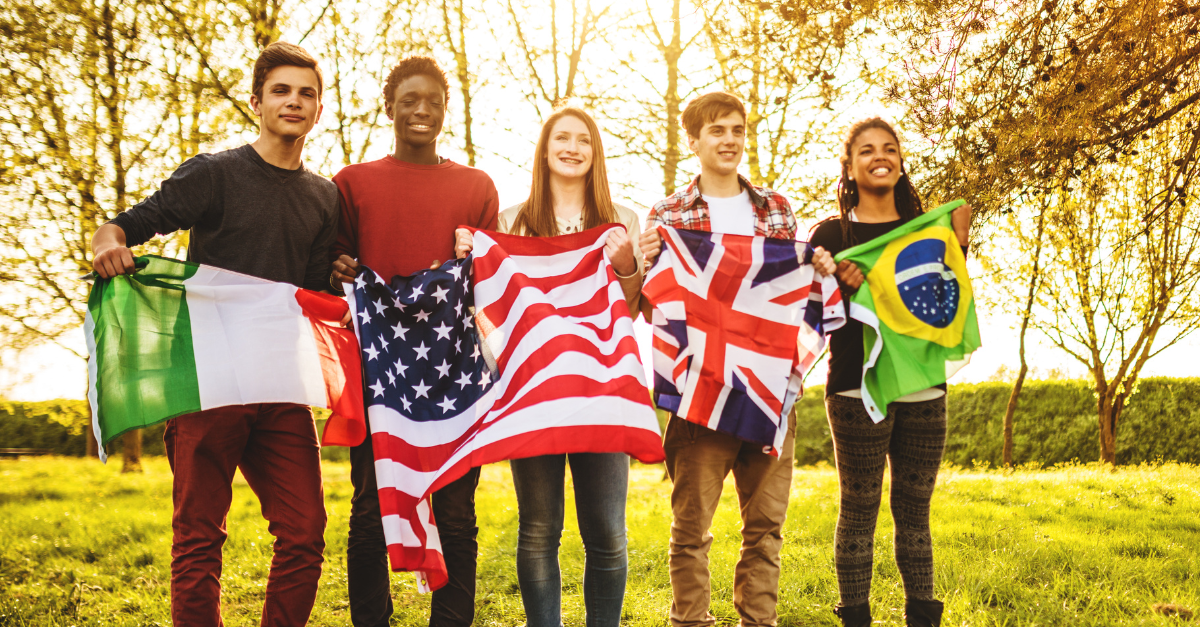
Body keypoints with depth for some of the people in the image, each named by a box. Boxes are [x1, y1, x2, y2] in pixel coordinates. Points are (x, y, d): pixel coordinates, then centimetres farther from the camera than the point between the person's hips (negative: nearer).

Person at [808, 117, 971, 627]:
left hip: (924, 389, 4)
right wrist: (840, 288, -22)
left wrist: (958, 246, -3)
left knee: (914, 510, 11)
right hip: (858, 390, -3)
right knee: (859, 510, 1)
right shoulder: (832, 235, 2)